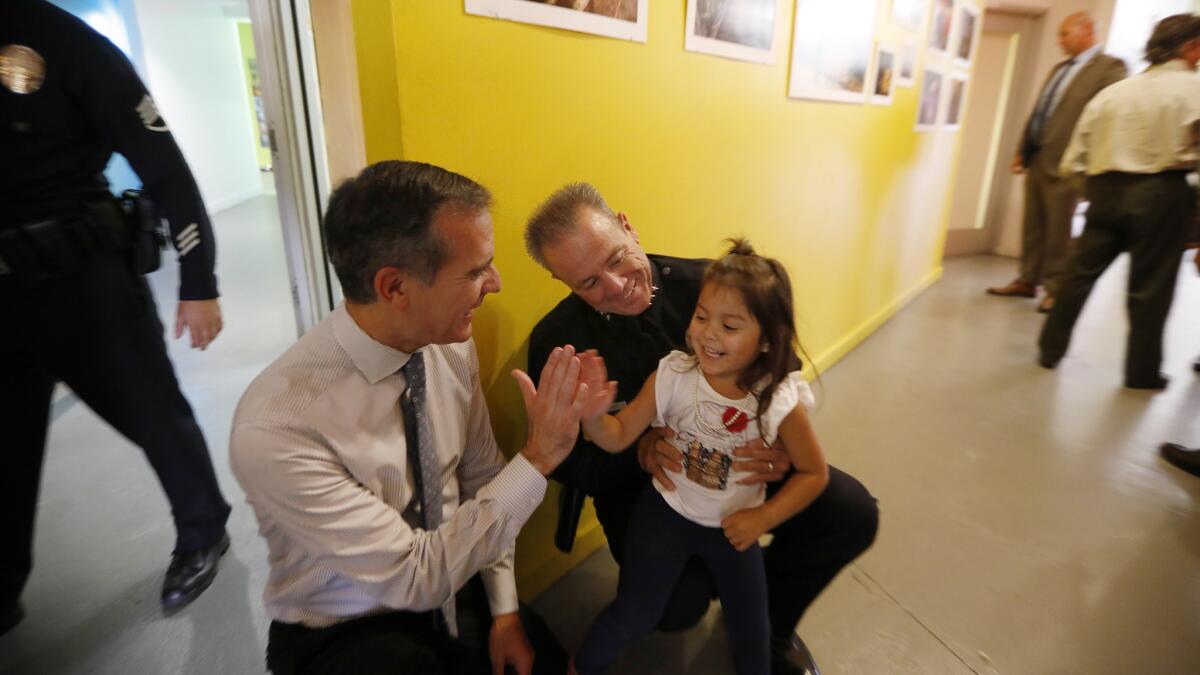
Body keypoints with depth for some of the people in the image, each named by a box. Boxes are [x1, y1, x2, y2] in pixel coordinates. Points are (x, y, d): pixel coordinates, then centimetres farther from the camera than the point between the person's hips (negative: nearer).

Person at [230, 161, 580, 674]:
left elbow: (480, 479, 0)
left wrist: (504, 608, -4)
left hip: (456, 584, 4)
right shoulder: (276, 428, -29)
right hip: (344, 630, -3)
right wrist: (537, 459, -26)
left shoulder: (453, 345, -12)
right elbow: (414, 577, -24)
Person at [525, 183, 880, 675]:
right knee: (678, 605, -25)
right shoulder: (556, 342, -16)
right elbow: (564, 461, -11)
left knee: (853, 513, -13)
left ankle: (770, 618, 16)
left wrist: (781, 444, -24)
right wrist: (638, 450, -30)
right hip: (635, 482, -2)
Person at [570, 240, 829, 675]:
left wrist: (764, 518, -17)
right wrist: (593, 416, -38)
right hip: (667, 509, -1)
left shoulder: (781, 399, -20)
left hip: (734, 524, 1)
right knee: (635, 617, -5)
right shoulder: (673, 374, -21)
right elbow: (619, 436, -16)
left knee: (752, 631, 13)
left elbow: (814, 472, -7)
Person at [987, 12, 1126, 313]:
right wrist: (1022, 150, 14)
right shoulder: (1059, 69, 18)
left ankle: (1056, 288, 11)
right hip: (1037, 158, 7)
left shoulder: (1111, 67, -5)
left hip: (1065, 162, -7)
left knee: (1058, 230, 0)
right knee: (1032, 225, 11)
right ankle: (1027, 280, 21)